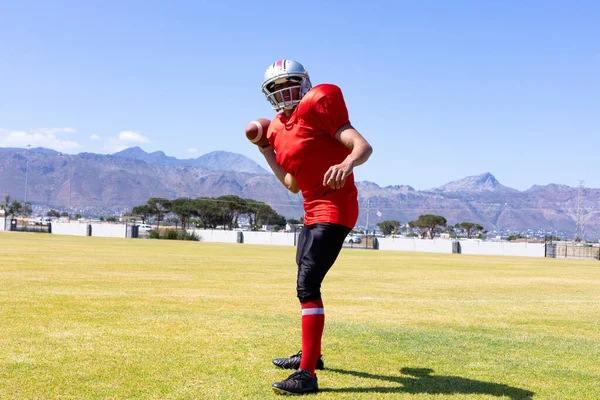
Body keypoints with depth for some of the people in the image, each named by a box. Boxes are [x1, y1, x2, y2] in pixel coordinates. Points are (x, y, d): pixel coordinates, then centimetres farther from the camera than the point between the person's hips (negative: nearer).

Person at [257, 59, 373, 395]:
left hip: (334, 210, -10)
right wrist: (266, 150, 14)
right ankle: (311, 354, 38)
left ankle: (307, 375, -14)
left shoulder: (318, 107, -13)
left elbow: (363, 146, -23)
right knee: (306, 284, 21)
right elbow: (293, 185, 14)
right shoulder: (279, 129, 11)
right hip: (313, 212, 10)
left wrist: (346, 165, -45)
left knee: (307, 285, -17)